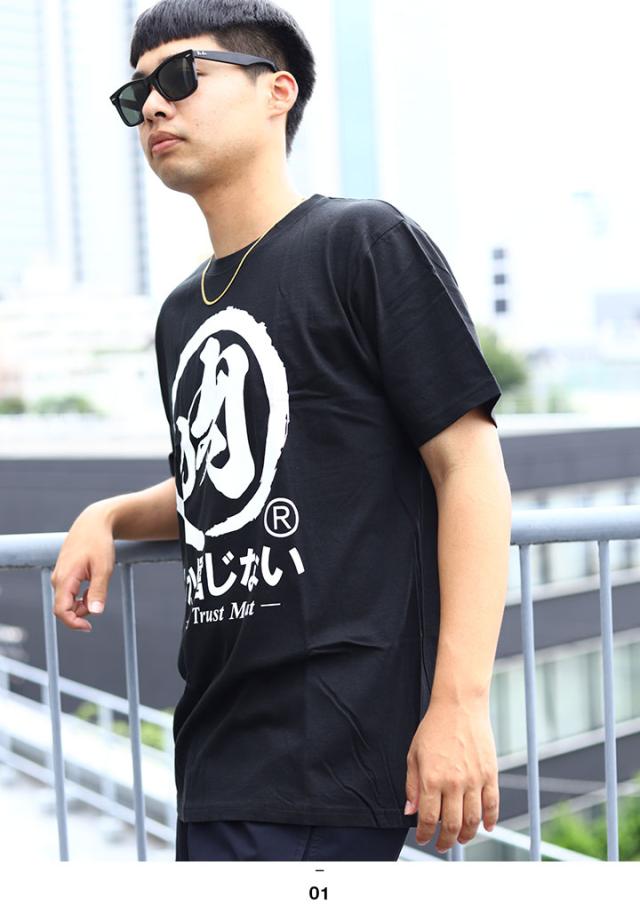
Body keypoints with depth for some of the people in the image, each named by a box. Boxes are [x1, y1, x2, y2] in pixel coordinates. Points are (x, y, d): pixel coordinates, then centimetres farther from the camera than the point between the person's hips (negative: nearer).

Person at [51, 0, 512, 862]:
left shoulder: (368, 243, -6)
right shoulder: (182, 314, 17)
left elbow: (470, 466, -11)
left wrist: (462, 702, -17)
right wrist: (110, 517, 7)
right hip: (218, 740, 8)